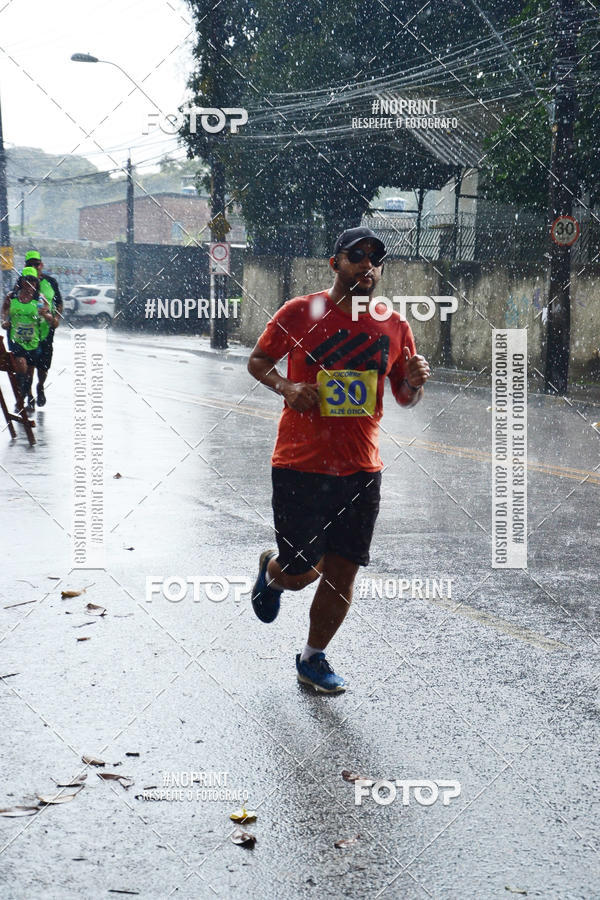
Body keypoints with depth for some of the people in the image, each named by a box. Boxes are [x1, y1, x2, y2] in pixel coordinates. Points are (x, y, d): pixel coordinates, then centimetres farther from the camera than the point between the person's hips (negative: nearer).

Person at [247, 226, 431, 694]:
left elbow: (405, 397, 15)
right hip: (301, 466, -3)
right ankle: (271, 571, 38)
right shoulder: (300, 313, -4)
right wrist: (286, 386, -14)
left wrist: (415, 381, -8)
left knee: (342, 575, 6)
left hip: (362, 470, 3)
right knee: (301, 573, 0)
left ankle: (313, 659, 28)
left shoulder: (395, 327, 6)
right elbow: (257, 362, 7)